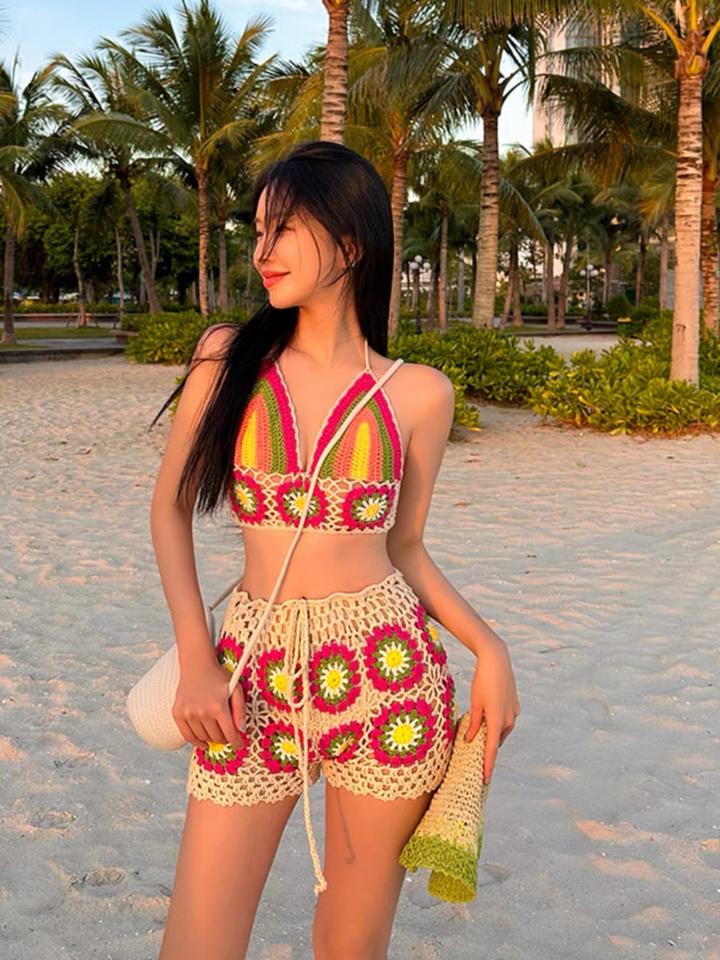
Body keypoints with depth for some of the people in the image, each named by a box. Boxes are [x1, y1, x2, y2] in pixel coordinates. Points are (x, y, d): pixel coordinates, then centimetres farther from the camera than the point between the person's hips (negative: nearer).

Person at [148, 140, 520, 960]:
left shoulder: (419, 394, 2)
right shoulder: (227, 355, 2)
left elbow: (405, 547, 9)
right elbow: (170, 510, 5)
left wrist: (487, 649, -5)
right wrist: (195, 663, -4)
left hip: (387, 674, 0)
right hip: (256, 677, 1)